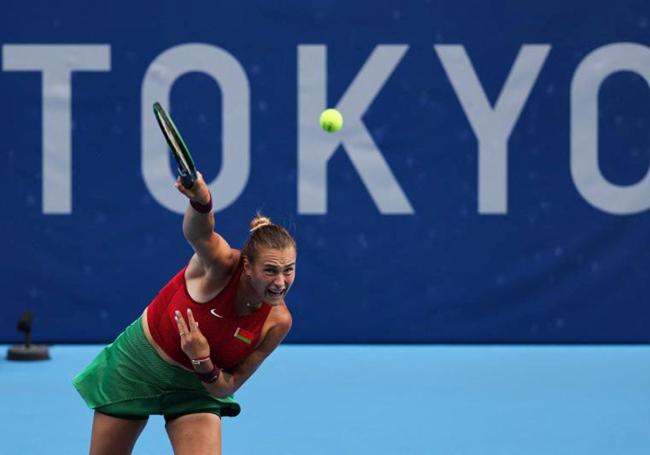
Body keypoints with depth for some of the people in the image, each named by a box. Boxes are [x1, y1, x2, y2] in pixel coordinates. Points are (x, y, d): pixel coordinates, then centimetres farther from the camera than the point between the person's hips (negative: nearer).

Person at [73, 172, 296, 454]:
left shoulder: (277, 322, -20)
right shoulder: (223, 265, -30)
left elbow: (227, 387, -13)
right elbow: (199, 232, -55)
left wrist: (203, 362, -33)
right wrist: (201, 200, -77)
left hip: (199, 386, 2)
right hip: (137, 364, -2)